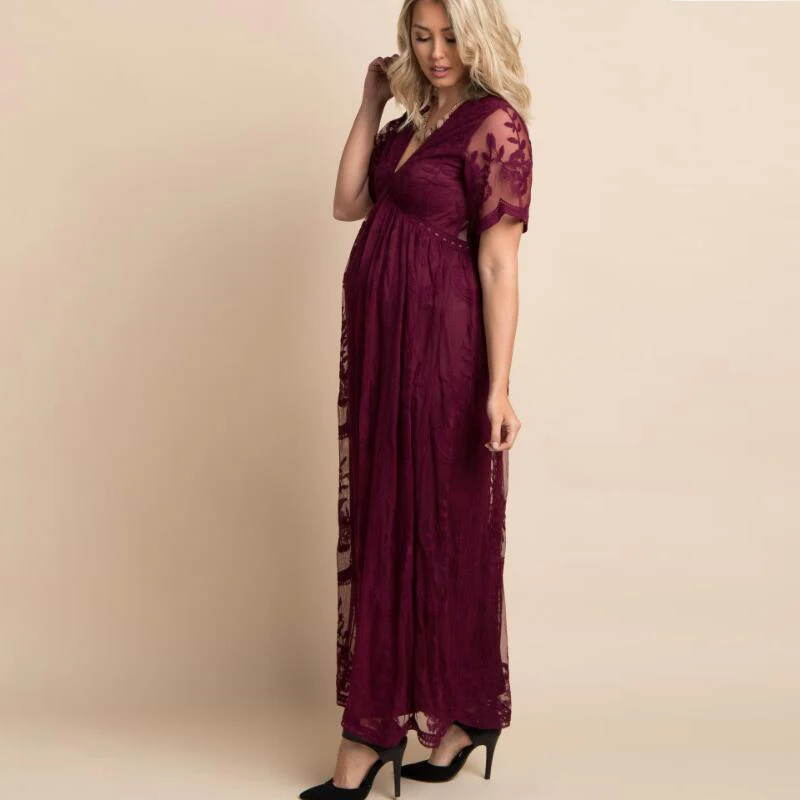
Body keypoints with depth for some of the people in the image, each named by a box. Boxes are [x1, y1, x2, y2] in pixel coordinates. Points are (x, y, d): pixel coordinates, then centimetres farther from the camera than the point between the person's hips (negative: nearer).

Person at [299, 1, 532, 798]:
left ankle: (464, 715, 19)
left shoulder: (494, 125, -10)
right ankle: (374, 727, 22)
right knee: (379, 524, 11)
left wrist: (498, 388, -19)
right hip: (379, 342, 8)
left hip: (440, 344, -8)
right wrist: (370, 106, 4)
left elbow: (499, 265, -15)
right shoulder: (411, 119, 14)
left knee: (442, 527, 2)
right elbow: (348, 204, 7)